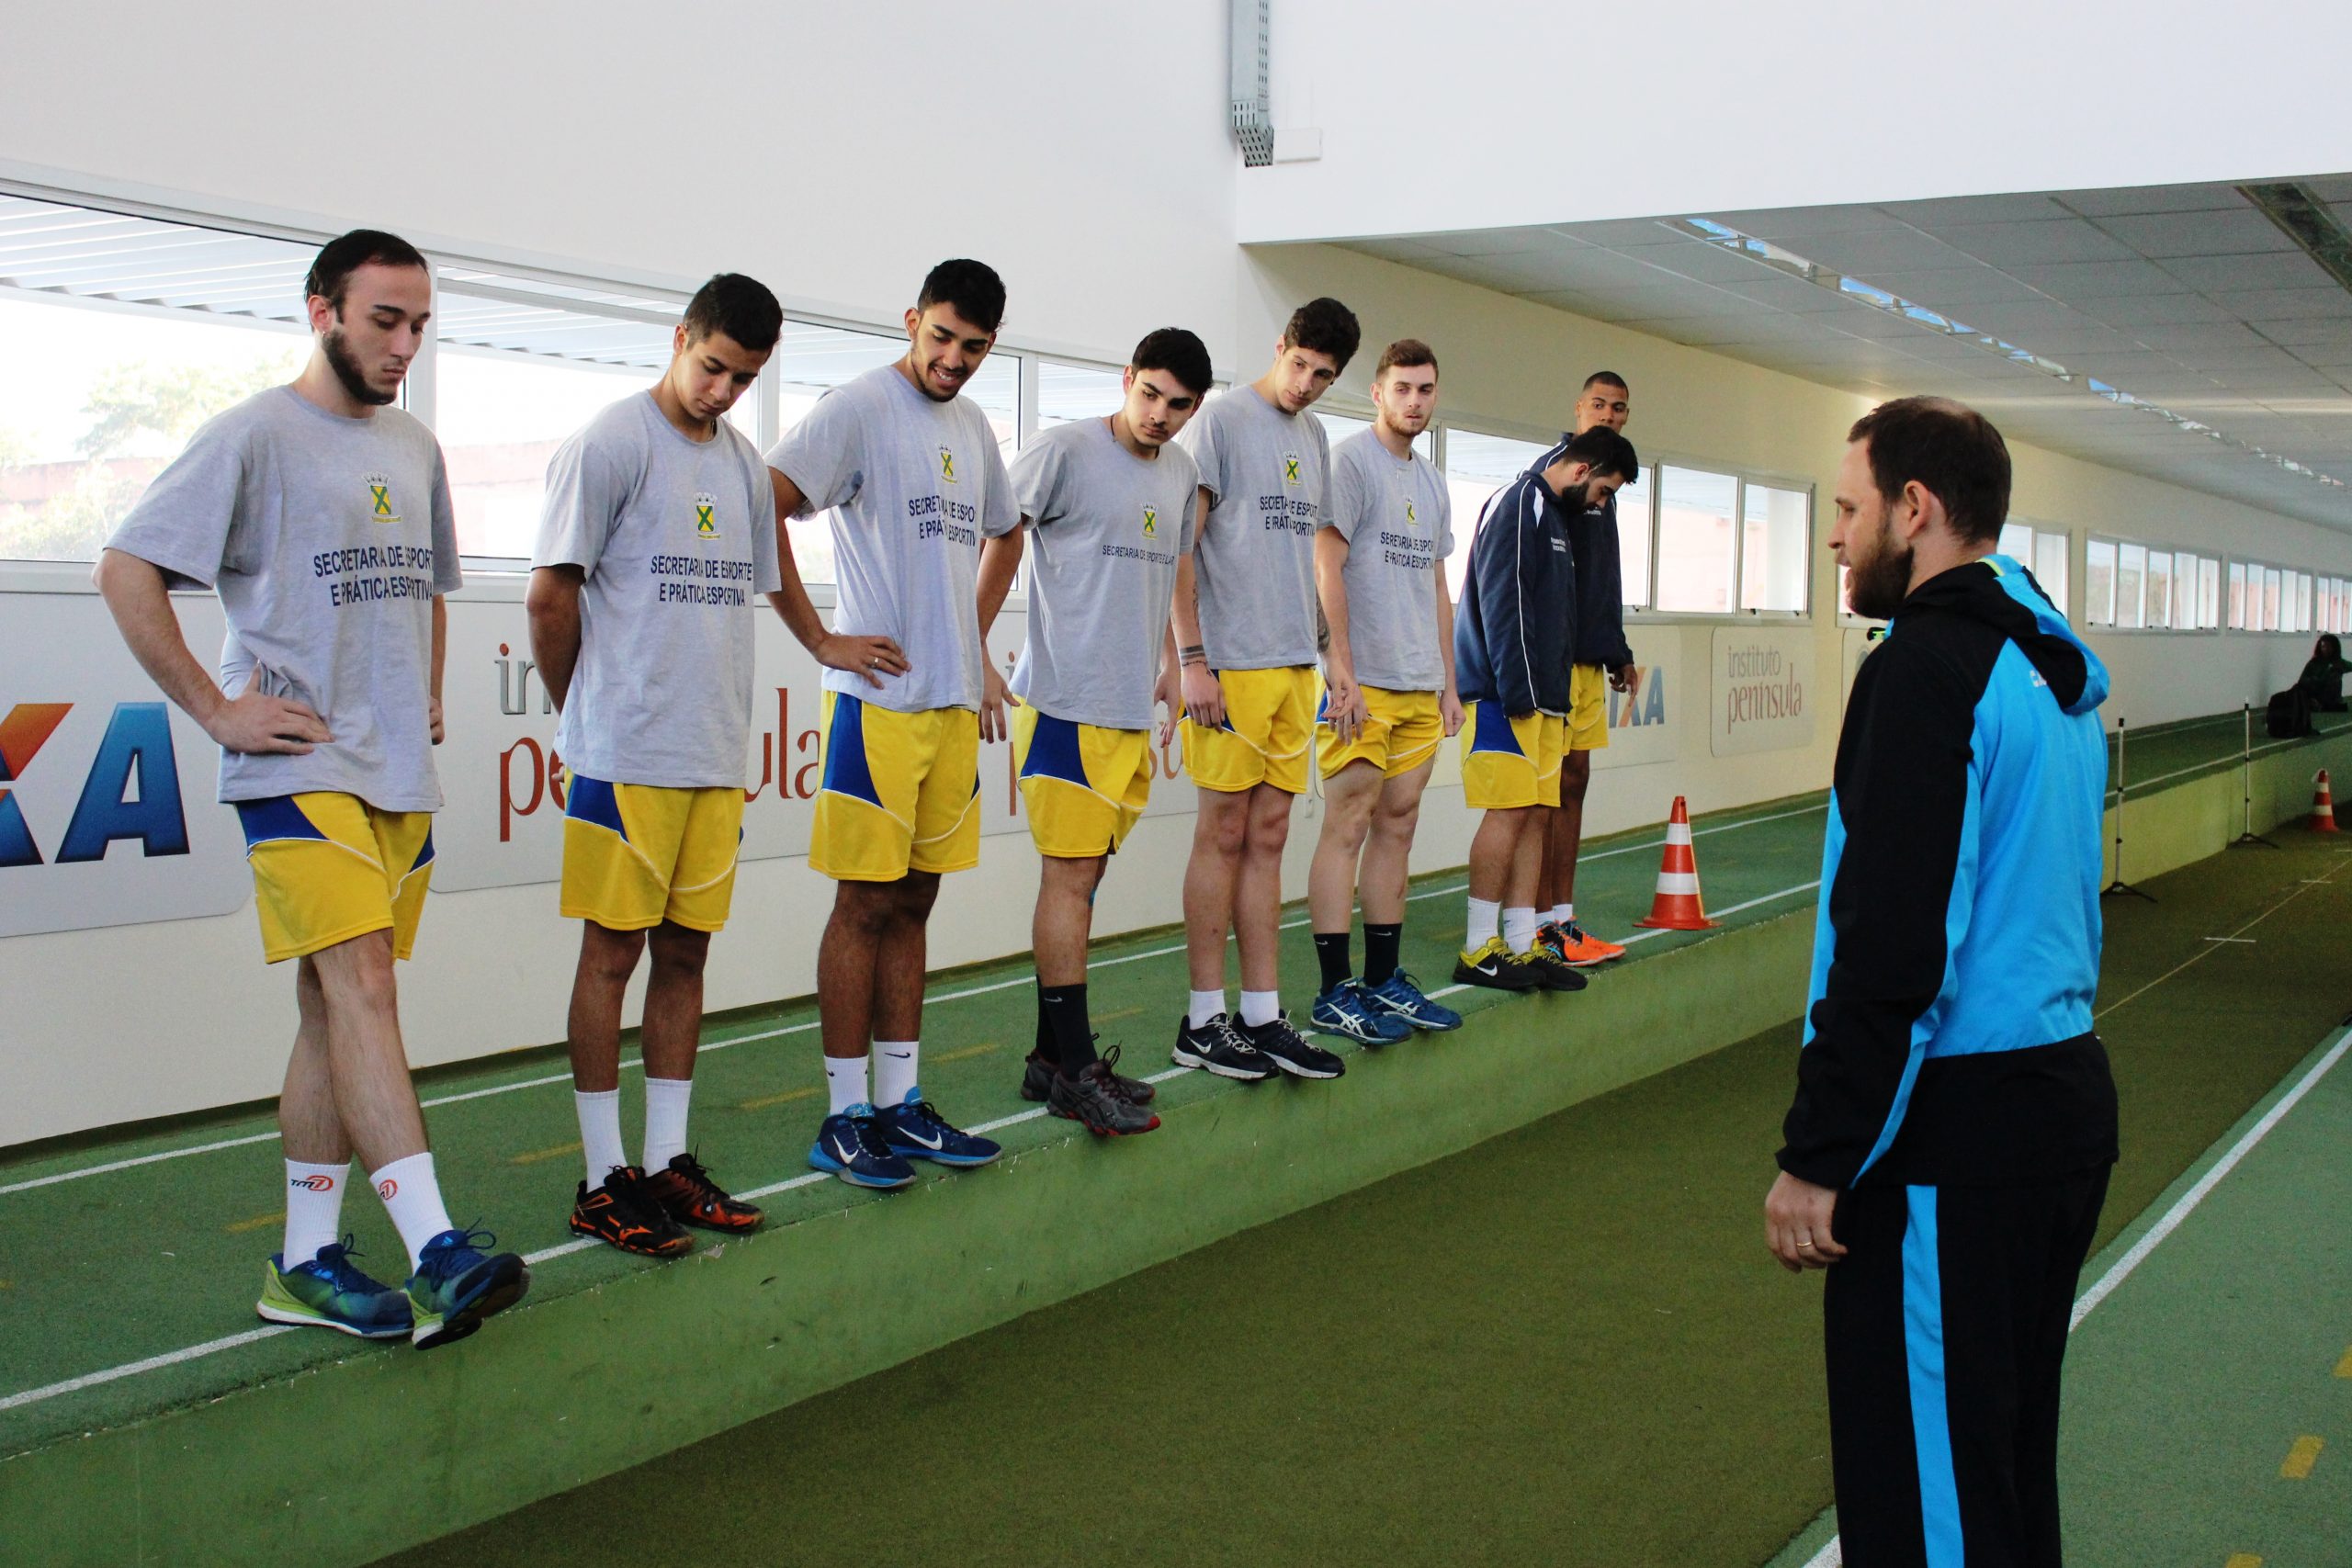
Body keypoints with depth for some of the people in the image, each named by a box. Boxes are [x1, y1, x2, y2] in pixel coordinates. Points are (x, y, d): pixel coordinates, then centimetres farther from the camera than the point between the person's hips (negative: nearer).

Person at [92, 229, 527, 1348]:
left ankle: (307, 1260, 14)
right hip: (301, 768, -7)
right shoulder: (254, 436, -6)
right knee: (360, 984, -17)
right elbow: (126, 574, -9)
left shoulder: (415, 449, 16)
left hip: (401, 775, 7)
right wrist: (216, 711, -11)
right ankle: (436, 1250, -23)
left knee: (334, 1007, 9)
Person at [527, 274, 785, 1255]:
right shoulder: (611, 444, -6)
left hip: (718, 757, 6)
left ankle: (667, 1161, 18)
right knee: (613, 951, -1)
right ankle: (603, 1181, 5)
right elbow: (551, 595, -6)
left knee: (686, 951, 9)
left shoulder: (744, 464, 15)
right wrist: (581, 715, 3)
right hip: (626, 758, -6)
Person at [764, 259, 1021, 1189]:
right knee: (867, 903, -3)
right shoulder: (858, 408, -8)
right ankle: (845, 1117, 5)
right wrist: (821, 639, -15)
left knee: (913, 902, 11)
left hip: (955, 703, 7)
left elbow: (1002, 535, 31)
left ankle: (900, 1105, 18)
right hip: (880, 700, -7)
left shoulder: (972, 427, 16)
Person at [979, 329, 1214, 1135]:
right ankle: (1073, 1069, -3)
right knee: (1071, 873, -7)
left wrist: (1171, 662, 21)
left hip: (1134, 707, 7)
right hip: (1068, 701, -7)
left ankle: (1054, 1055, 18)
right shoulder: (1064, 451, -7)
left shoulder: (1181, 473, 14)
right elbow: (997, 547, -6)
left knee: (1083, 875, 11)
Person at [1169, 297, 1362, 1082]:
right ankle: (1202, 1021, 5)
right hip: (1232, 663, -7)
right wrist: (1191, 659, -15)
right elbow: (1181, 548, -9)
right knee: (1224, 833, -2)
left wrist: (1322, 652, 16)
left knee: (1267, 837, 8)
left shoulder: (1313, 436, 17)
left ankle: (1262, 1017, 13)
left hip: (1293, 664, 7)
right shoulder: (1221, 420, -5)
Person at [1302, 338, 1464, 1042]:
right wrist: (1342, 673, -17)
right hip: (1363, 684, -8)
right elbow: (1327, 568, -11)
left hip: (1421, 688, 8)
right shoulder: (1350, 461, -5)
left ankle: (1384, 980, 17)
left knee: (1398, 825, 10)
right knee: (1347, 828, -6)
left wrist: (1448, 683, 18)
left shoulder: (1432, 482, 19)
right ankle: (1335, 992, -2)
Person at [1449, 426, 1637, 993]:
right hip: (1505, 696, -10)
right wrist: (1518, 691, -20)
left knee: (1534, 815, 7)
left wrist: (1553, 693, 17)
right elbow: (1503, 602, -17)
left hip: (1542, 698, 10)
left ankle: (1522, 945, 9)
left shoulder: (1552, 514, 22)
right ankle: (1478, 950, -5)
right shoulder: (1517, 505, -9)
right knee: (1509, 812, -10)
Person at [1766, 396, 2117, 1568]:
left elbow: (1890, 949, -22)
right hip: (2066, 1102, 10)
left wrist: (1817, 1158, -17)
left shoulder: (1926, 669, -15)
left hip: (1951, 1137, -9)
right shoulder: (2055, 670, 14)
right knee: (2011, 1474, 19)